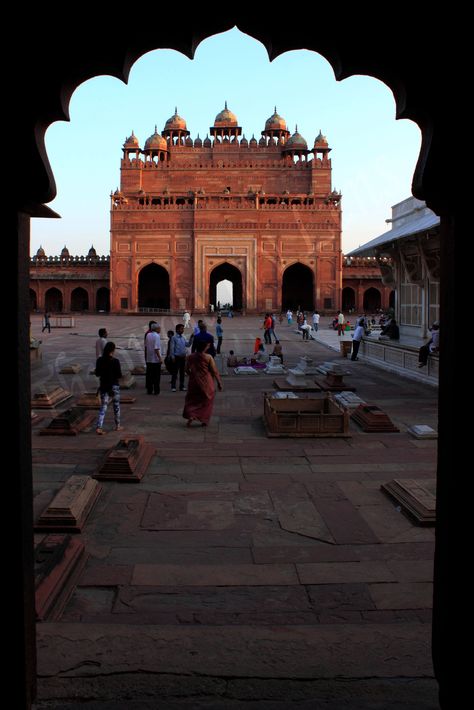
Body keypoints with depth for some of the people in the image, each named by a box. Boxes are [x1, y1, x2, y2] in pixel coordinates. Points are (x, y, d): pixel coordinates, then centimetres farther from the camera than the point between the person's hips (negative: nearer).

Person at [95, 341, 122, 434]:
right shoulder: (115, 361, -15)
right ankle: (117, 426, 27)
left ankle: (98, 427, -8)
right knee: (116, 406, 15)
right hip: (114, 386, -3)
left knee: (103, 407, 6)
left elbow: (97, 373, 3)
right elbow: (119, 375, -12)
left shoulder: (100, 360, -3)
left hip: (103, 386, 3)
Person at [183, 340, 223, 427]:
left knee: (192, 400, 15)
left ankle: (190, 416, -7)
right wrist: (219, 383, 0)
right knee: (206, 401, 13)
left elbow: (187, 370, 6)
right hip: (206, 383, -2)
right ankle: (204, 420, 15)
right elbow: (214, 371, -9)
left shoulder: (191, 357, -2)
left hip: (194, 383, 2)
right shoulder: (208, 357, -11)